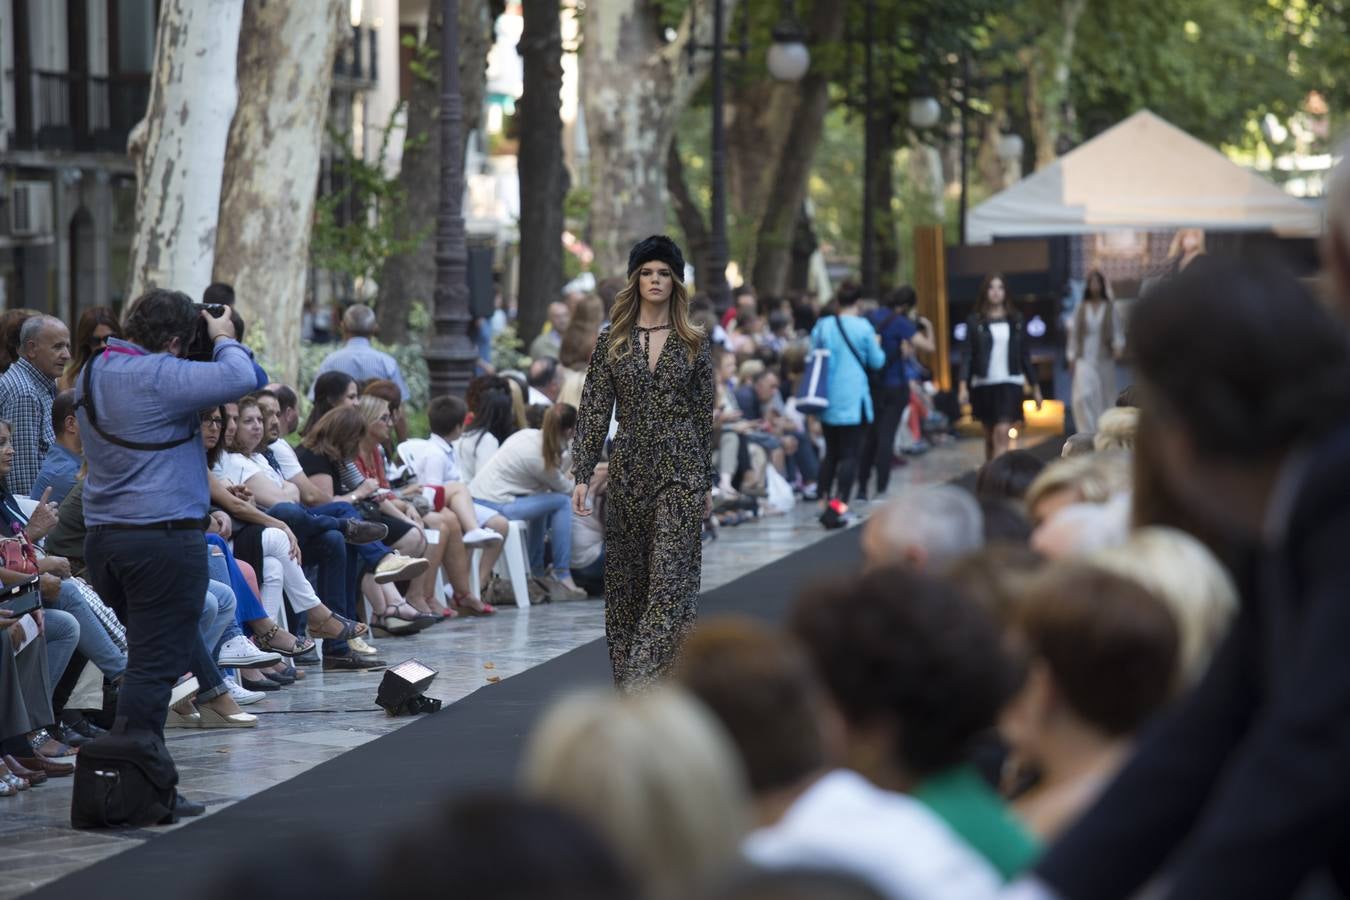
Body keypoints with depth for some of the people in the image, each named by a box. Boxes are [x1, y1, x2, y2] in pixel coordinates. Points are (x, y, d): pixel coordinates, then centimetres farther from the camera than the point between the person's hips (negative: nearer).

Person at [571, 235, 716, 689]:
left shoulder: (693, 344, 4)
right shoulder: (611, 342, 5)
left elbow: (705, 415, 7)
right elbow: (594, 412, 3)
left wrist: (707, 483, 5)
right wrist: (582, 476, -5)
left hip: (680, 471, -2)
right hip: (629, 470, 2)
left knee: (670, 578, -12)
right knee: (626, 581, 7)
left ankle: (642, 682, -16)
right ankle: (628, 678, 17)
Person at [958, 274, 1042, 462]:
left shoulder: (1016, 320, 6)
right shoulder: (975, 321, 2)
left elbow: (1025, 355, 11)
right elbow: (968, 356, -2)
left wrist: (1035, 387, 12)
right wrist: (963, 386, -13)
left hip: (1010, 383, -1)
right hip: (984, 384, 1)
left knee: (1002, 434, -14)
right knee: (990, 437, 11)